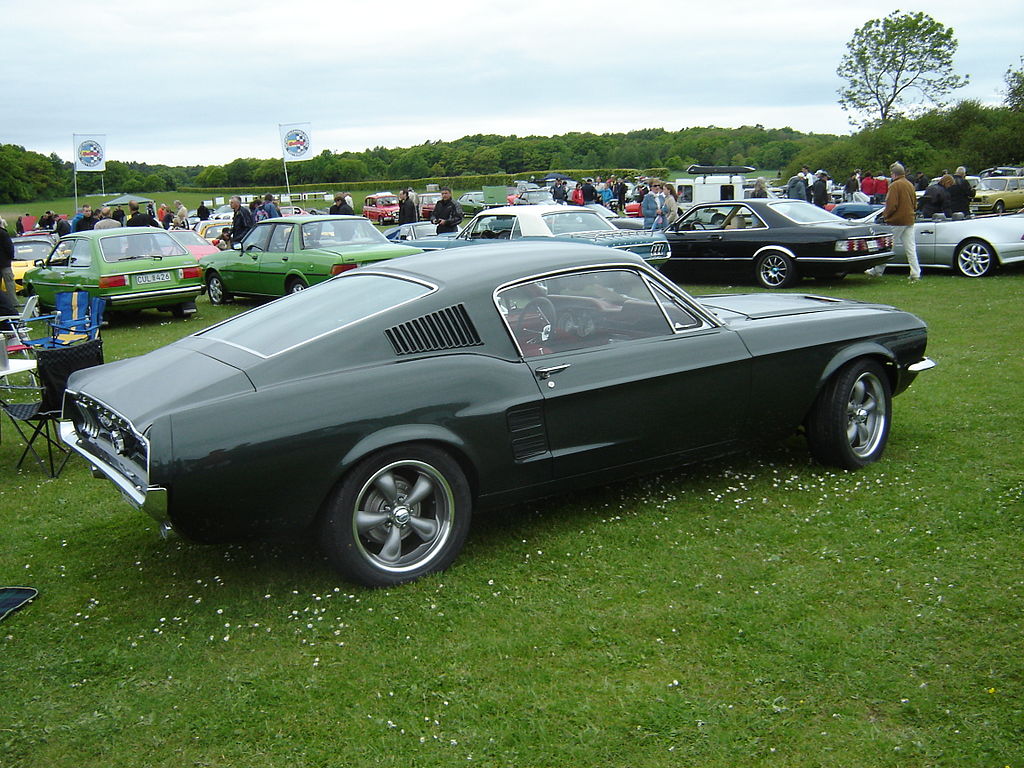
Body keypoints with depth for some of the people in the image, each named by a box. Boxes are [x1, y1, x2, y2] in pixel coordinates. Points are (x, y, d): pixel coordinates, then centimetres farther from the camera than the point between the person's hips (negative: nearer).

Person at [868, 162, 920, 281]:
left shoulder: (895, 186, -13)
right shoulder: (910, 185, 12)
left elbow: (891, 205, -17)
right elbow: (915, 204, 19)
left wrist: (885, 215, -1)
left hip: (896, 222, -7)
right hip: (909, 221, 7)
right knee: (910, 248, 5)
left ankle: (878, 270, 12)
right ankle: (915, 274, 2)